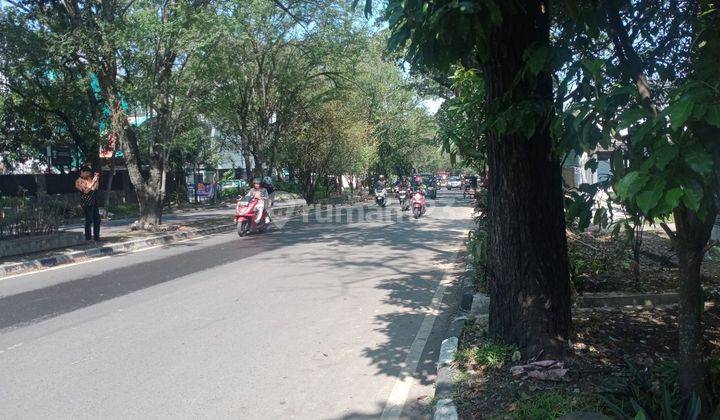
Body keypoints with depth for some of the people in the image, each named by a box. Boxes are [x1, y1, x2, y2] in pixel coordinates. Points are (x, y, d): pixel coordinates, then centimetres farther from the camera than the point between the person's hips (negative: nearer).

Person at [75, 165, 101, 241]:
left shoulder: (89, 178, 12)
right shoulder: (79, 181, -7)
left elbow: (96, 187, 15)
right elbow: (86, 191, -17)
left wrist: (97, 179, 2)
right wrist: (93, 182, -17)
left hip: (94, 201, 7)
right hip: (87, 203, -7)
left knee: (97, 219, 9)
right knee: (89, 220, -5)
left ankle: (96, 236, 18)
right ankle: (88, 238, 2)